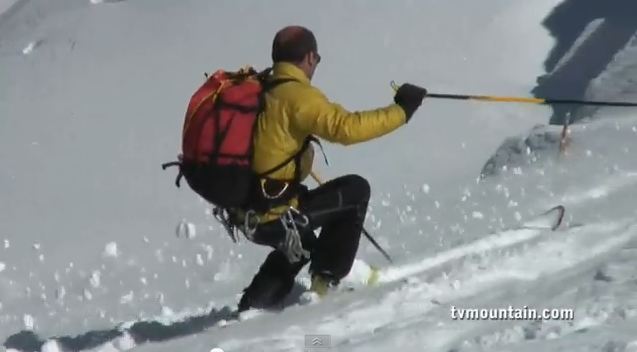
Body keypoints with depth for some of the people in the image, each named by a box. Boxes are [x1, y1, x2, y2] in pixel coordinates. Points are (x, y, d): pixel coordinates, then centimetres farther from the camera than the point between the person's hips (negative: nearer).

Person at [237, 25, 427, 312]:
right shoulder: (297, 95, -16)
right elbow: (347, 127, -26)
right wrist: (401, 111, -18)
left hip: (243, 208, 9)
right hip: (274, 215, -9)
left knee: (299, 243, 37)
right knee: (355, 190, 7)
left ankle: (252, 307, 29)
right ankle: (325, 281, 6)